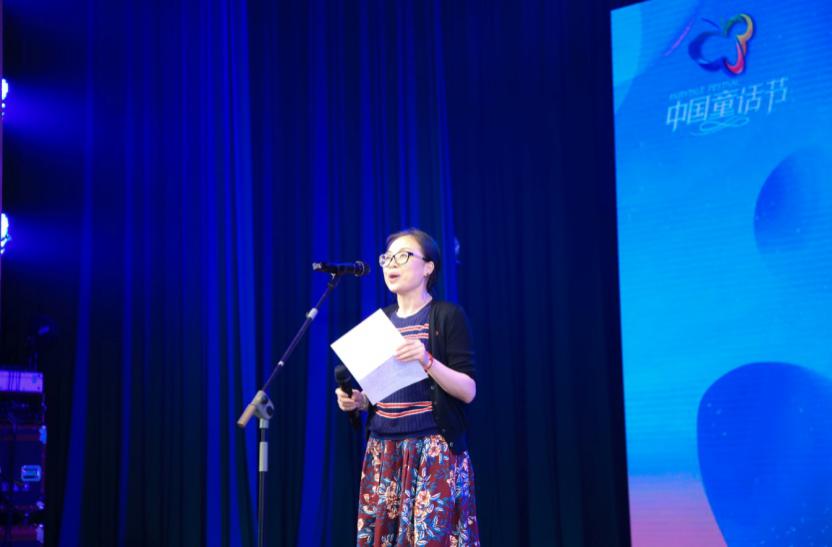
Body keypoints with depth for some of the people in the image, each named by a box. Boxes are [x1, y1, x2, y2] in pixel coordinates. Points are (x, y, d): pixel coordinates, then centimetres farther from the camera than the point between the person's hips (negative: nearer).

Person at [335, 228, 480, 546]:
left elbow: (468, 390, -9)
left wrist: (427, 361, -24)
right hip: (383, 452, 5)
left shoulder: (447, 316, -3)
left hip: (434, 451, -5)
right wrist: (356, 400, -1)